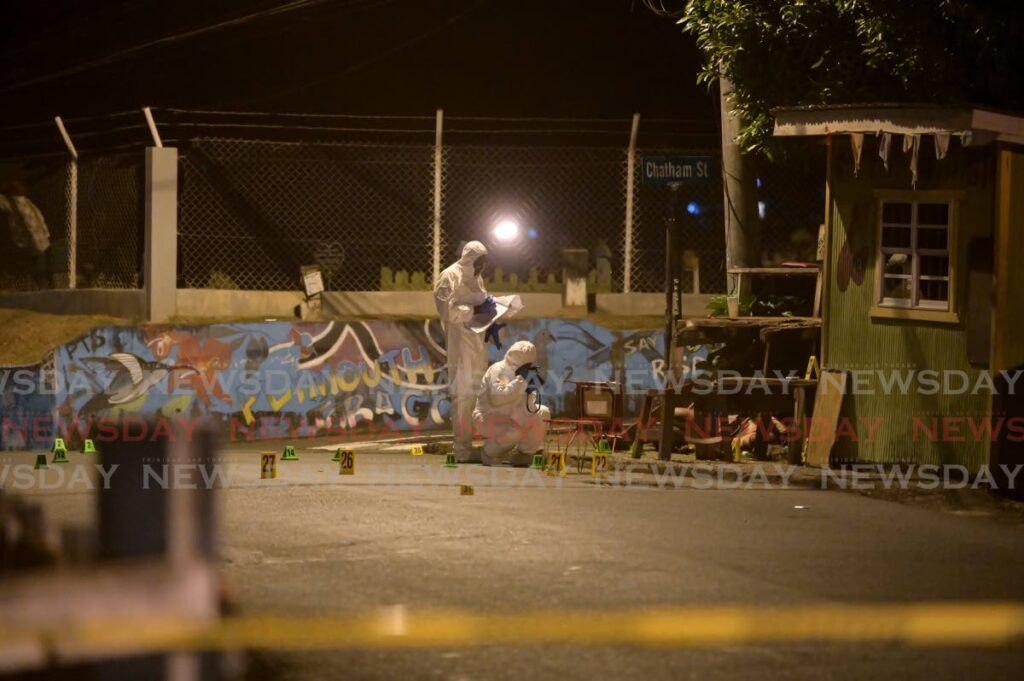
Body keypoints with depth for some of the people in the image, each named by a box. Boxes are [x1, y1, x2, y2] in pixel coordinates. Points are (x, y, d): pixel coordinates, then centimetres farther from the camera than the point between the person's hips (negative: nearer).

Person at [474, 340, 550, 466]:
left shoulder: (516, 372, 4)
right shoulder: (497, 371, -19)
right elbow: (496, 398, -38)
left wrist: (530, 391, -20)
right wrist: (520, 381, -34)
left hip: (509, 416, 9)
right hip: (490, 417, -9)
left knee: (543, 413, 0)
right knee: (513, 434, -35)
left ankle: (525, 454, 8)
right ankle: (489, 453, -4)